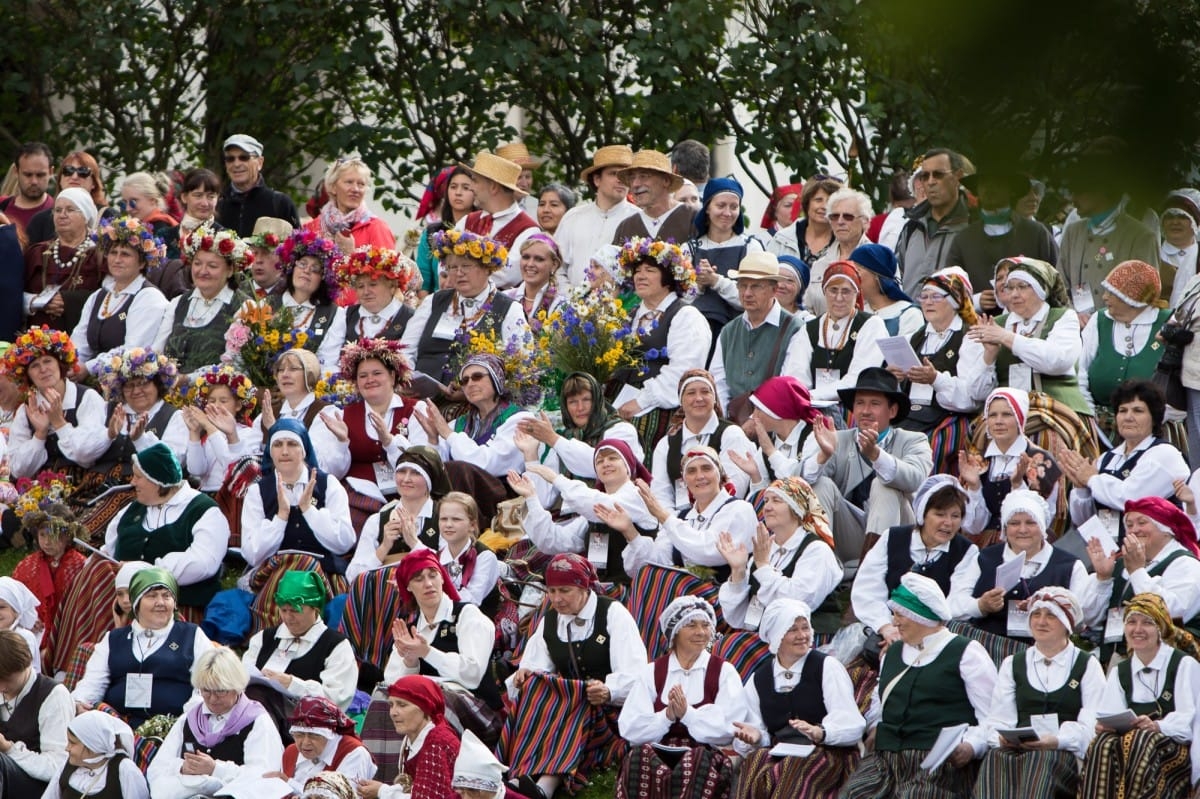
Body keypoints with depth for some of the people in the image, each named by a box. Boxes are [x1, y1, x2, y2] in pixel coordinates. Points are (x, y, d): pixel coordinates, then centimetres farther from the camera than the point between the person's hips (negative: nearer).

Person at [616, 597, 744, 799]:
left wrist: (687, 713, -14)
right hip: (656, 754, 1)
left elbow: (728, 730, -4)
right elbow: (629, 729, 2)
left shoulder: (724, 672, 11)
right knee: (639, 755, -32)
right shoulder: (651, 672, 16)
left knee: (698, 759, -36)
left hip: (704, 754, -1)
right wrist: (667, 716, -14)